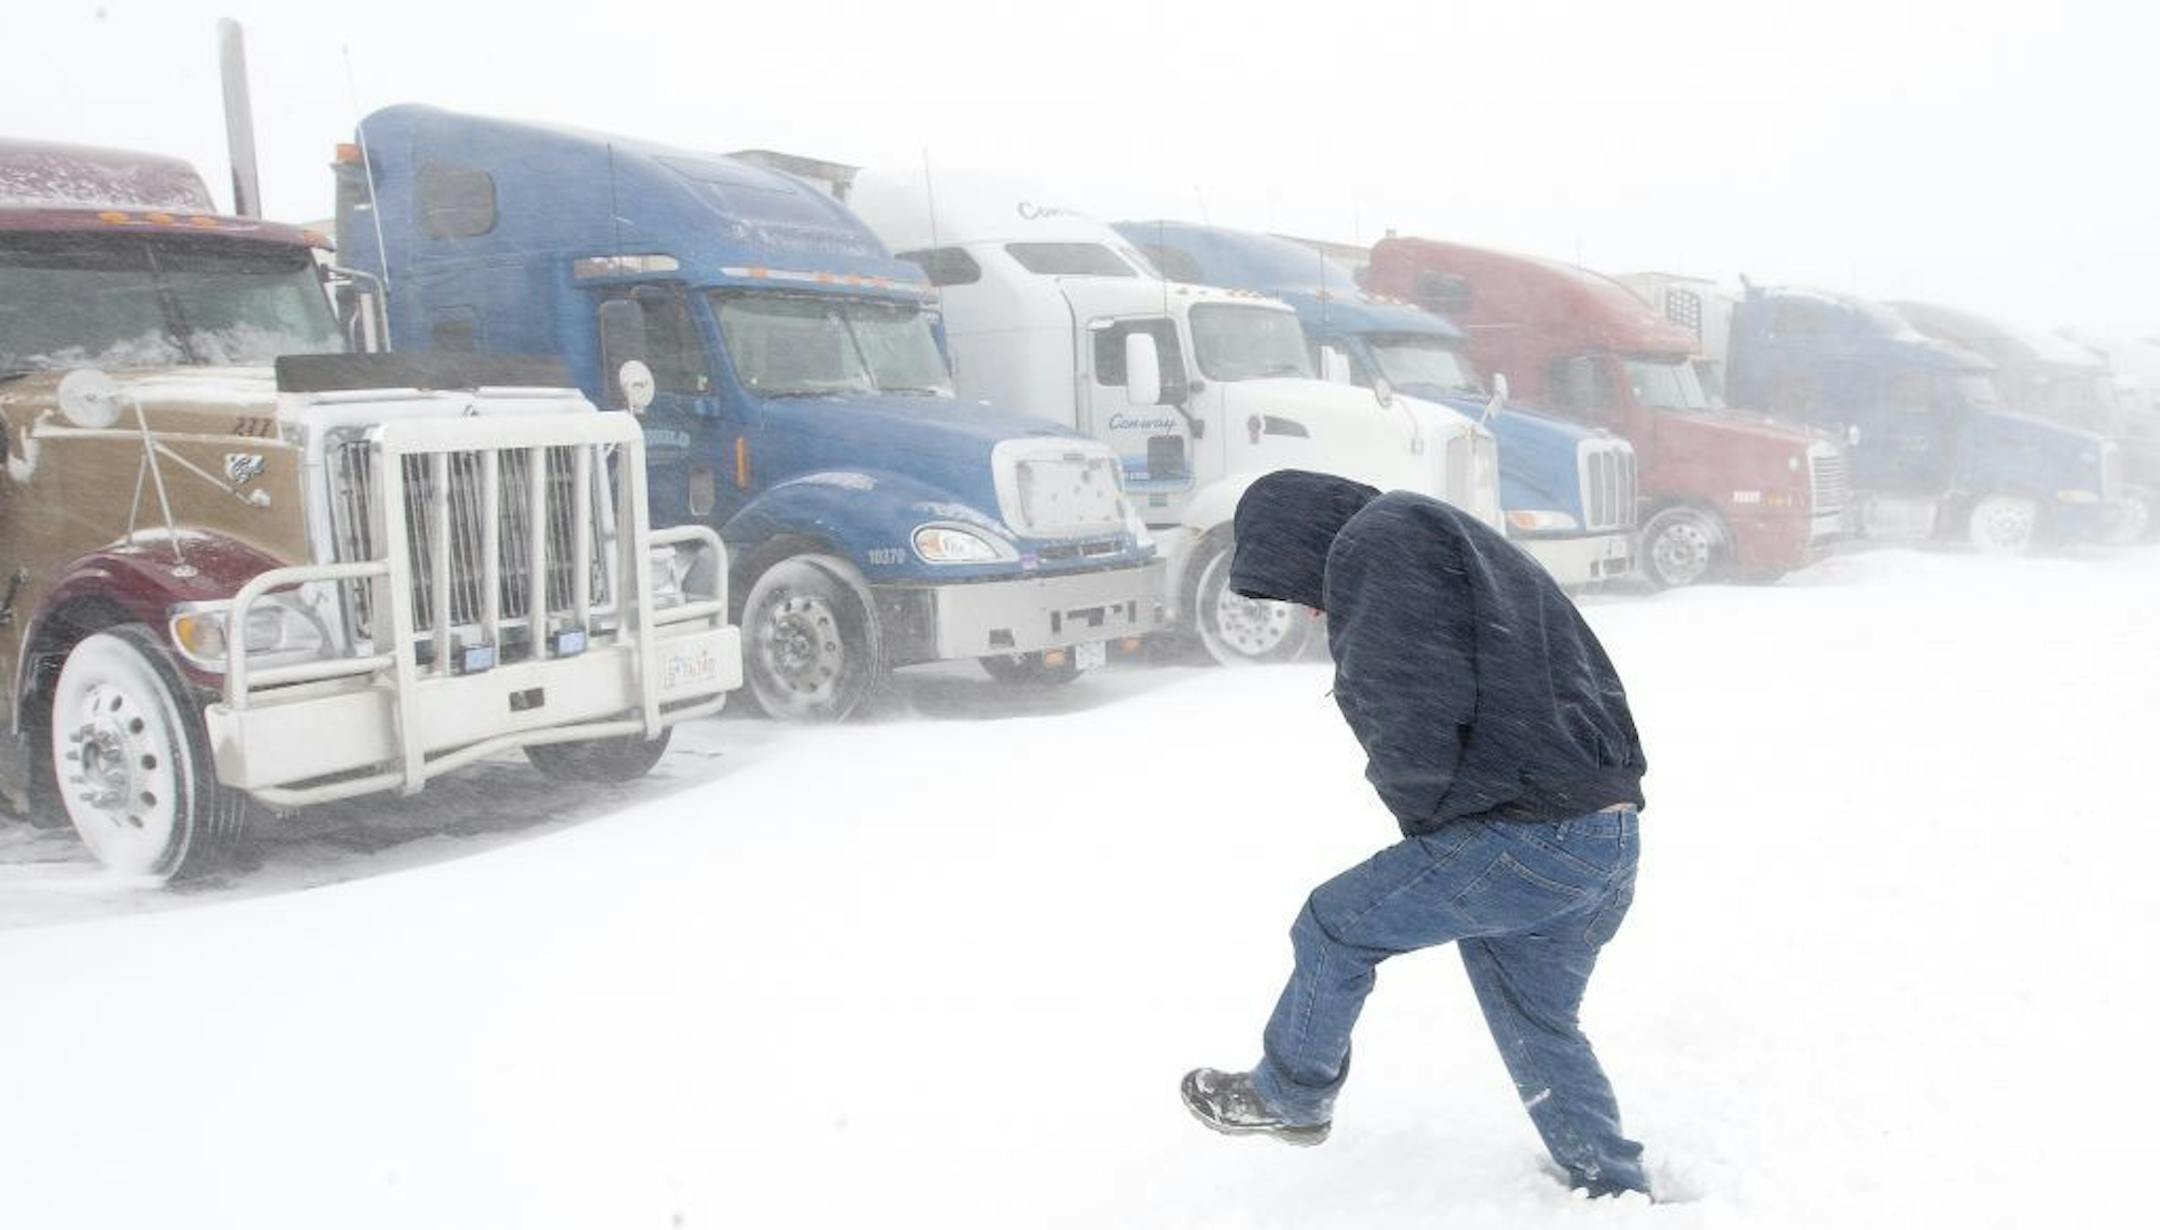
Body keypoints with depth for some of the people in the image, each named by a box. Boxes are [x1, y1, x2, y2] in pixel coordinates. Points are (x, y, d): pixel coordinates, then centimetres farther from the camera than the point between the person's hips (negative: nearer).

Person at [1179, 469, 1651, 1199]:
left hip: (1530, 838, -9)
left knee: (1334, 928, 10)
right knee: (1540, 1029, 22)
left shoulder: (1372, 540, -7)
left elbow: (1412, 729, -19)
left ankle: (1289, 1098, 29)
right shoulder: (1455, 541, 25)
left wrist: (1414, 806, 0)